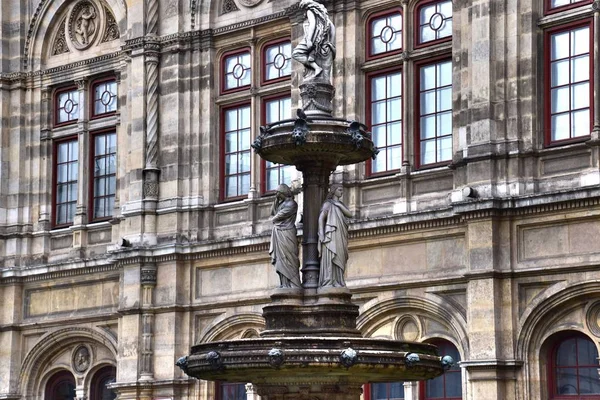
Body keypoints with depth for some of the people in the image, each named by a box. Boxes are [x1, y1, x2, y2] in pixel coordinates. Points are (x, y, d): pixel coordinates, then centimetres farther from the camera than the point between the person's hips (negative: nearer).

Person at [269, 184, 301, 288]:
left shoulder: (291, 204, -6)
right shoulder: (281, 203, 20)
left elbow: (280, 215, -12)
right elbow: (273, 214, 16)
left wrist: (274, 219, 8)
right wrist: (275, 201, 9)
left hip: (286, 234, -8)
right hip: (278, 234, 8)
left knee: (288, 260, -10)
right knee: (280, 260, 2)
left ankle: (294, 285, -12)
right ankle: (285, 284, 0)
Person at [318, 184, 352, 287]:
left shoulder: (341, 205, 22)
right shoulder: (328, 204, 4)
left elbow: (349, 214, 5)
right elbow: (321, 218, -6)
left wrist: (338, 204, -3)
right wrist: (321, 234, -18)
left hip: (340, 236, 7)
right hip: (331, 235, -7)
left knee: (339, 260, 1)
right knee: (330, 258, -14)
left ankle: (337, 282, 0)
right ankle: (328, 283, -20)